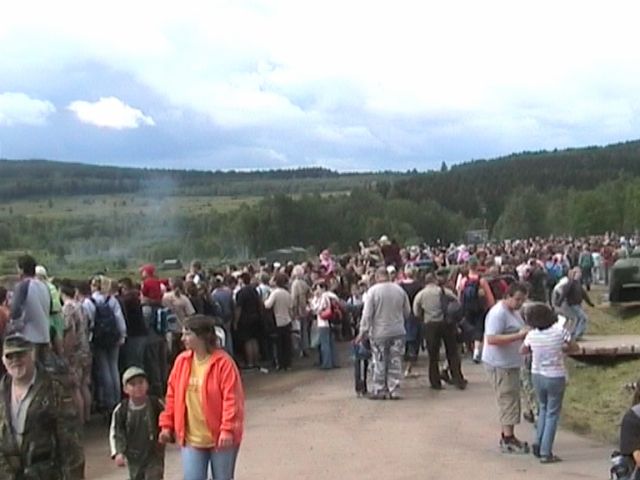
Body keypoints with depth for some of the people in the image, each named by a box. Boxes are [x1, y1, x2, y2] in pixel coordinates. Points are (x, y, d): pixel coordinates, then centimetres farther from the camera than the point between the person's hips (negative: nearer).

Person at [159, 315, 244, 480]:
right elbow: (172, 395, 9)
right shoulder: (182, 361, 2)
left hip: (220, 438, -4)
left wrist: (228, 429, -22)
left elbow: (232, 398, -18)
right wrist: (166, 424, 8)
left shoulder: (223, 362, -16)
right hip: (191, 438, 4)